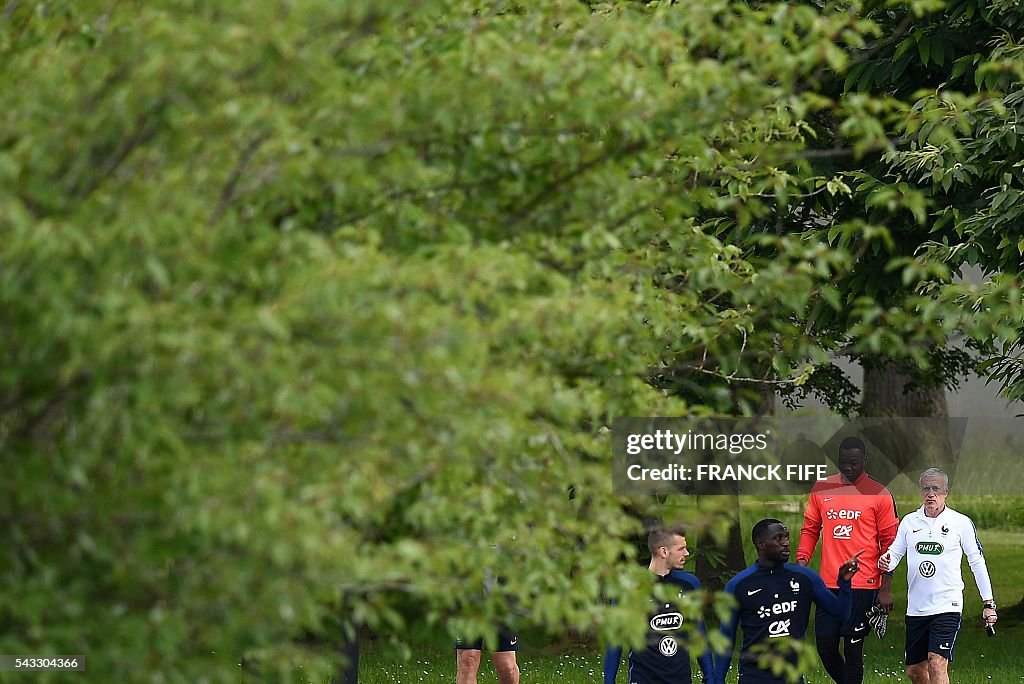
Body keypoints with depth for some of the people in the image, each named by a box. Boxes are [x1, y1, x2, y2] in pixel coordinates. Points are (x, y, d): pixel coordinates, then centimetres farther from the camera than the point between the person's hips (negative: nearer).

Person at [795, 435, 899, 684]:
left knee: (853, 649, -3)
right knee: (825, 647, 3)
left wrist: (886, 589, -5)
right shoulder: (821, 489, 10)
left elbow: (889, 542, 0)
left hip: (863, 586, -4)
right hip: (828, 584, 4)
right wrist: (801, 562, 1)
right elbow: (810, 530, 17)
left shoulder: (879, 494, -1)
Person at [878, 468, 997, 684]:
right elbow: (894, 552, 11)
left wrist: (988, 603, 2)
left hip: (947, 605, -4)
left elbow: (977, 562, 4)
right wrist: (885, 562, -14)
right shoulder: (909, 521, 7)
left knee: (937, 664, -19)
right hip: (916, 607, 4)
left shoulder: (961, 523, -1)